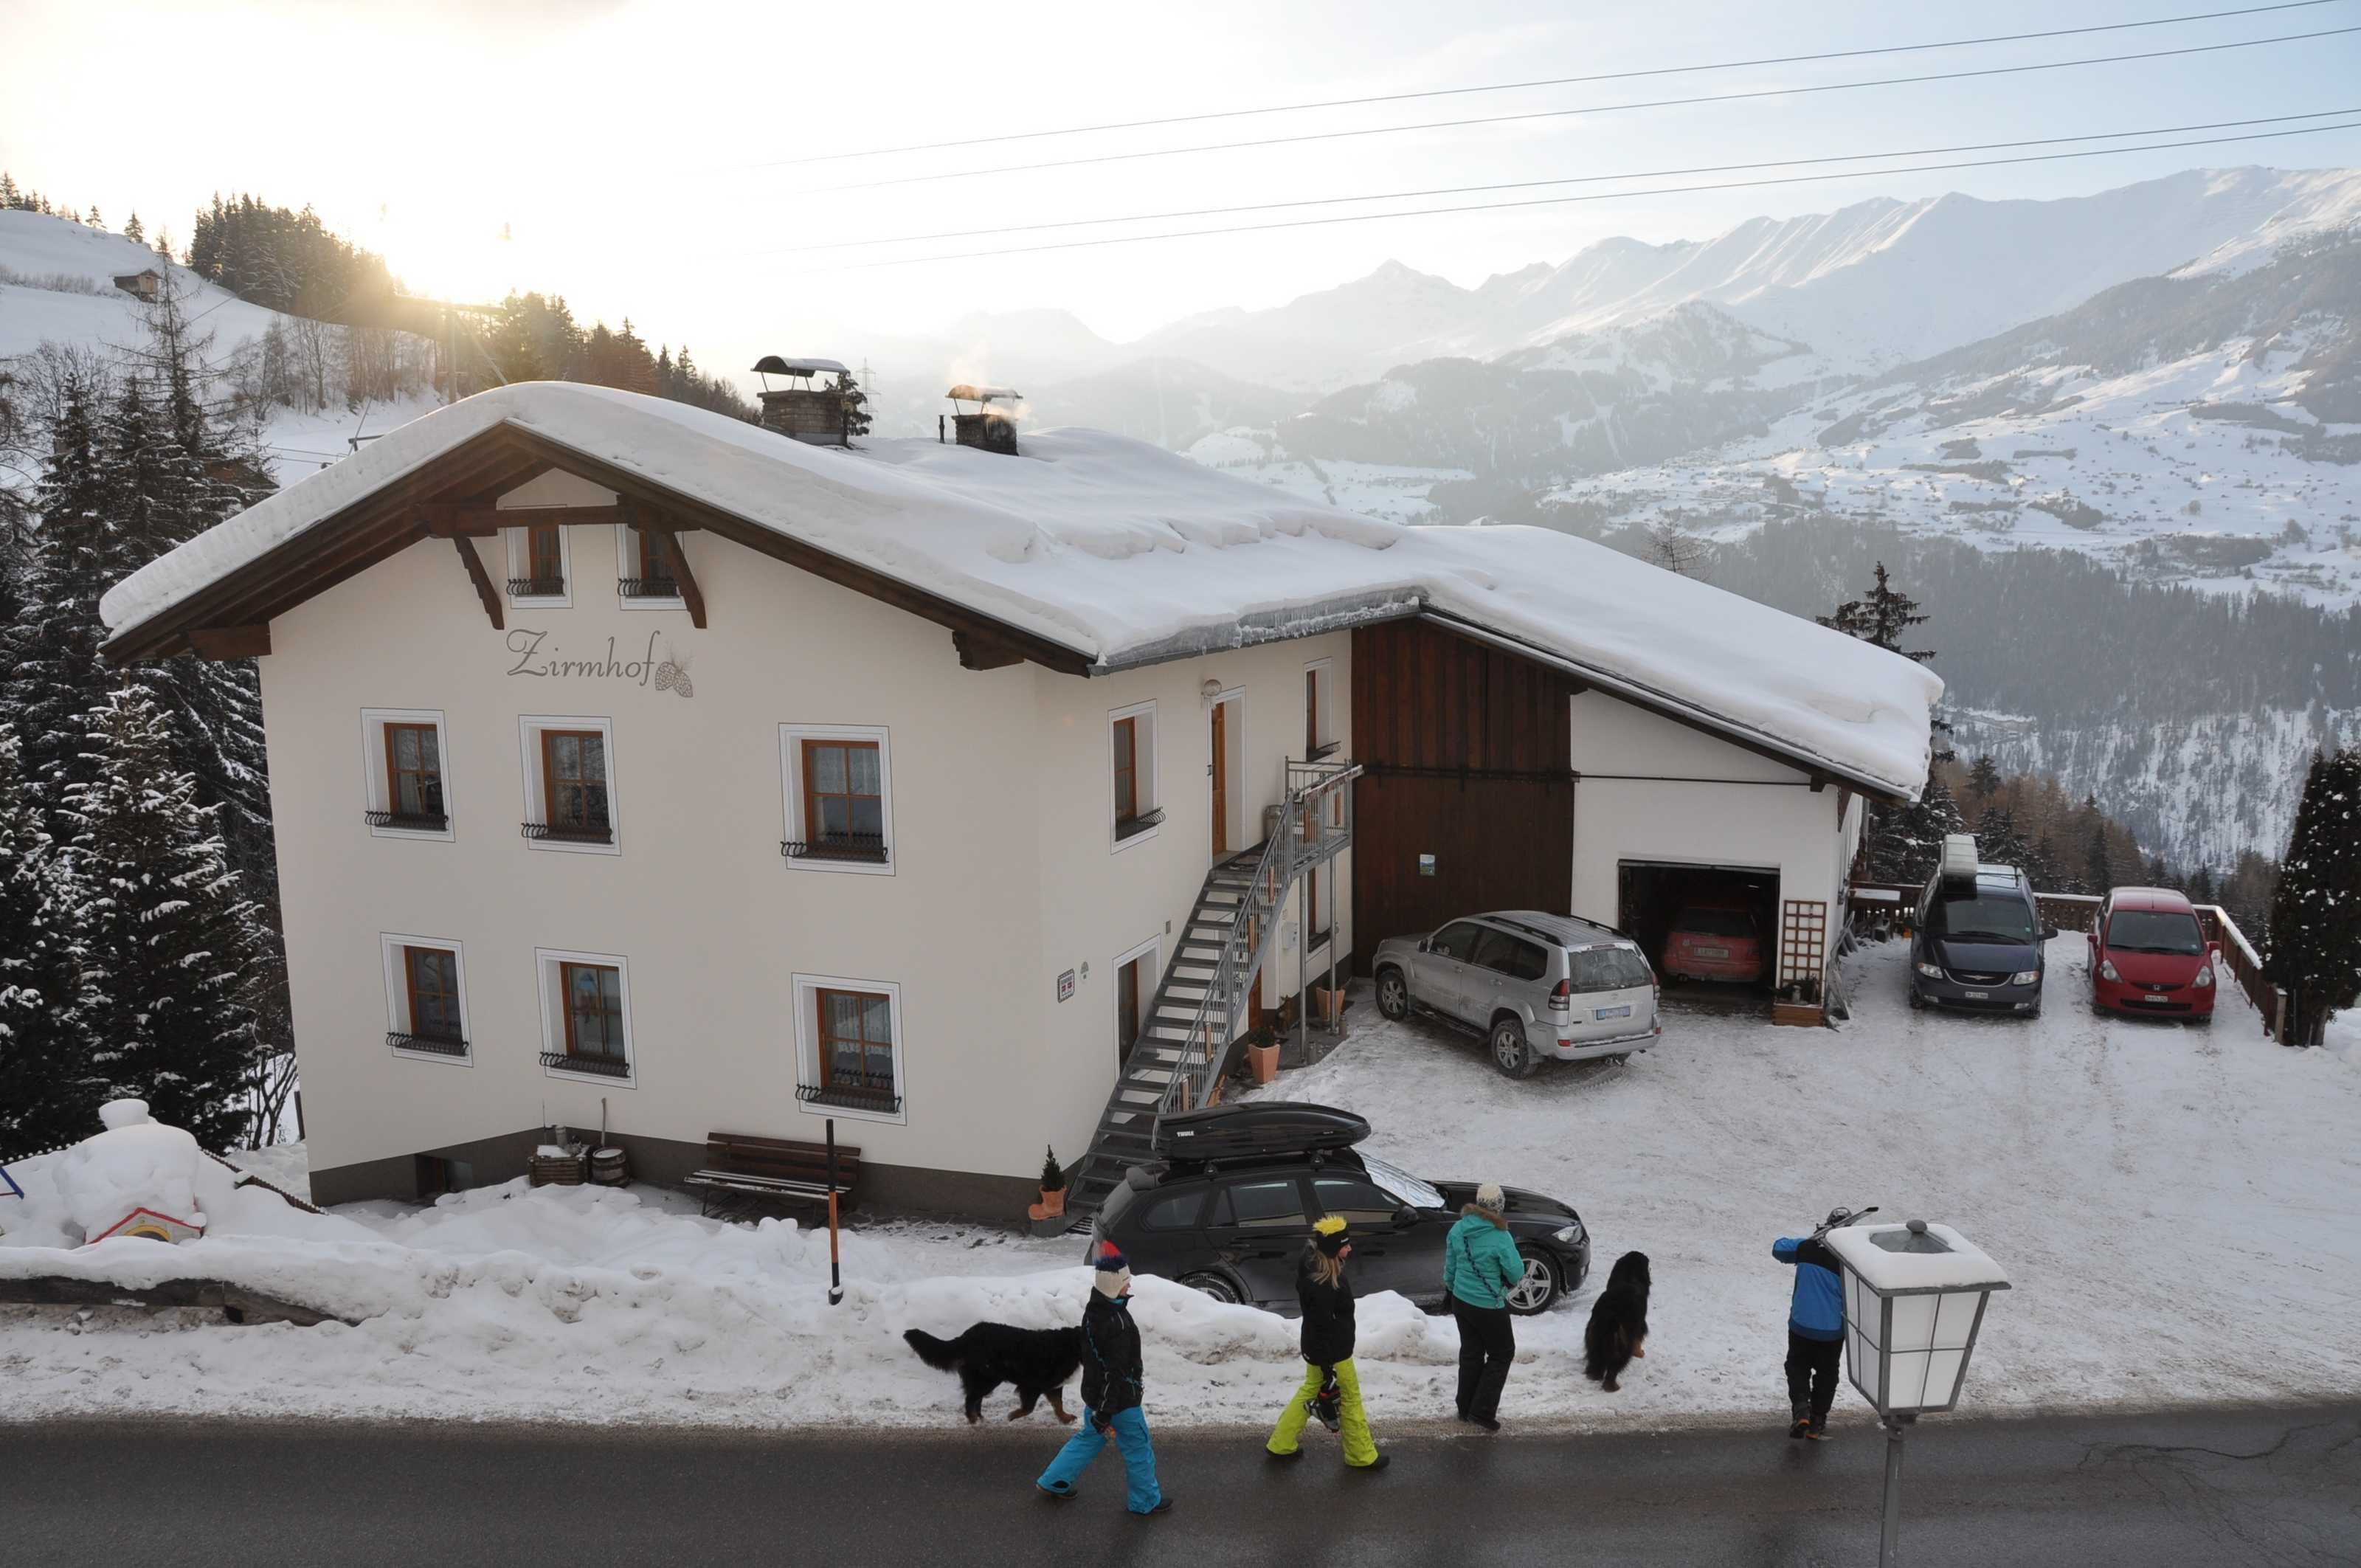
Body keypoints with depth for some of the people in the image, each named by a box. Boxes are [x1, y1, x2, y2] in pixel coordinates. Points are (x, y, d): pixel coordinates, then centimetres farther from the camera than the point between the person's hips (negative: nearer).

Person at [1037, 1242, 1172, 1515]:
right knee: (1138, 1451, 12)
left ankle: (1054, 1481, 34)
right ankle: (1145, 1501, 29)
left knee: (1089, 1438, 26)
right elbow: (1115, 1372, -29)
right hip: (1121, 1400, -8)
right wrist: (1105, 1414, -24)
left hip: (1094, 1393, 8)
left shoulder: (1093, 1310, -3)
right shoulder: (1118, 1323, -32)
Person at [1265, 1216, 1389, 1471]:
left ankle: (1280, 1445, 33)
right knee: (1349, 1399, 10)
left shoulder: (1315, 1265, -5)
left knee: (1310, 1390, 23)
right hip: (1331, 1353, -9)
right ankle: (1362, 1456, 30)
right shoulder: (1321, 1286, -34)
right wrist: (1328, 1370, -19)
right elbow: (1322, 1329, -27)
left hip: (1319, 1348, 9)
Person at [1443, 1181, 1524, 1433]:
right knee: (1502, 1354, 13)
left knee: (1470, 1353, 20)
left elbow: (1450, 1266, 6)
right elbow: (1516, 1273, -13)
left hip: (1461, 1301, 6)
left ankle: (1466, 1408, 30)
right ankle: (1482, 1411, 8)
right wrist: (1515, 1281, 10)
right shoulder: (1499, 1237, -24)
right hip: (1489, 1306, -6)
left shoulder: (1458, 1229, -6)